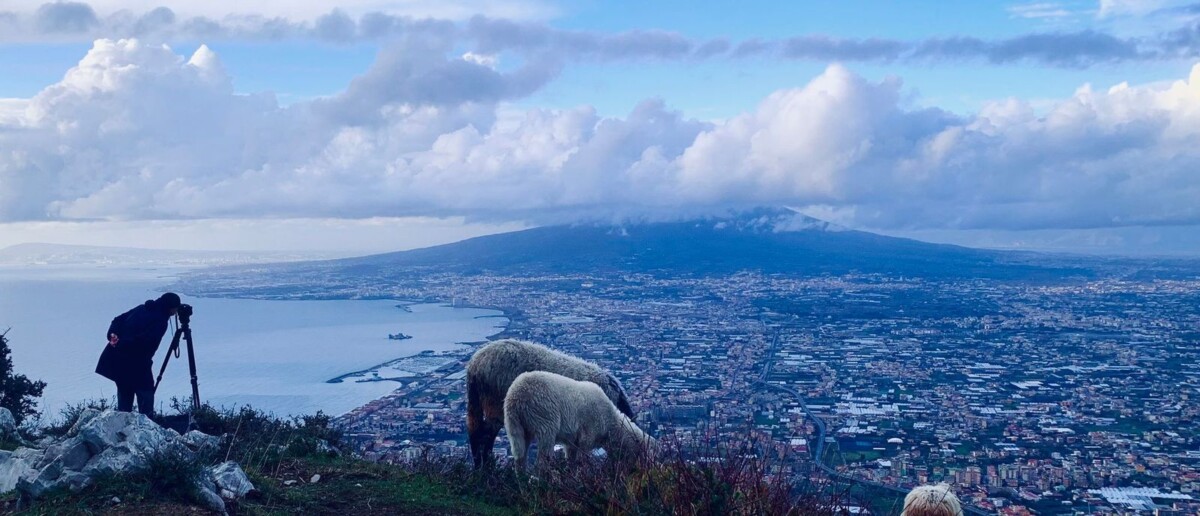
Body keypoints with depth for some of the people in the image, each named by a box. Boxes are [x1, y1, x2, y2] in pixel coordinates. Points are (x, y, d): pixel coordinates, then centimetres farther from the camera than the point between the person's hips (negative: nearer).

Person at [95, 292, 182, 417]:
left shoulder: (142, 308, 13)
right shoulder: (160, 321, -13)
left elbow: (117, 320, 14)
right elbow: (146, 342, -24)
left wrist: (113, 335, 3)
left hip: (116, 359, 8)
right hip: (135, 363, -8)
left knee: (124, 394, 18)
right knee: (146, 395, 0)